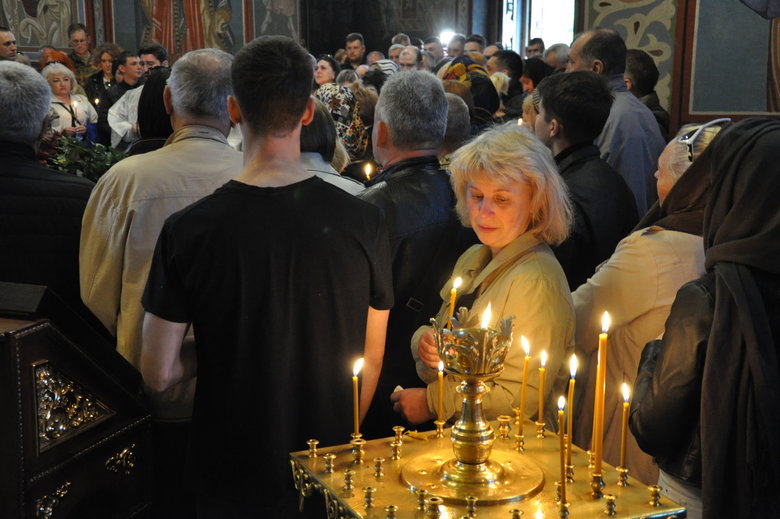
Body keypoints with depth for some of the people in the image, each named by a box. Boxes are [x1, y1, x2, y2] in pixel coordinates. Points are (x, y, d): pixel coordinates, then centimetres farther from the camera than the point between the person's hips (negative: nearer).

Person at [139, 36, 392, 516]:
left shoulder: (188, 229, -18)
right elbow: (372, 360, -4)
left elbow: (159, 374, -12)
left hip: (233, 477, -1)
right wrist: (342, 438, 12)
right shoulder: (363, 220, -14)